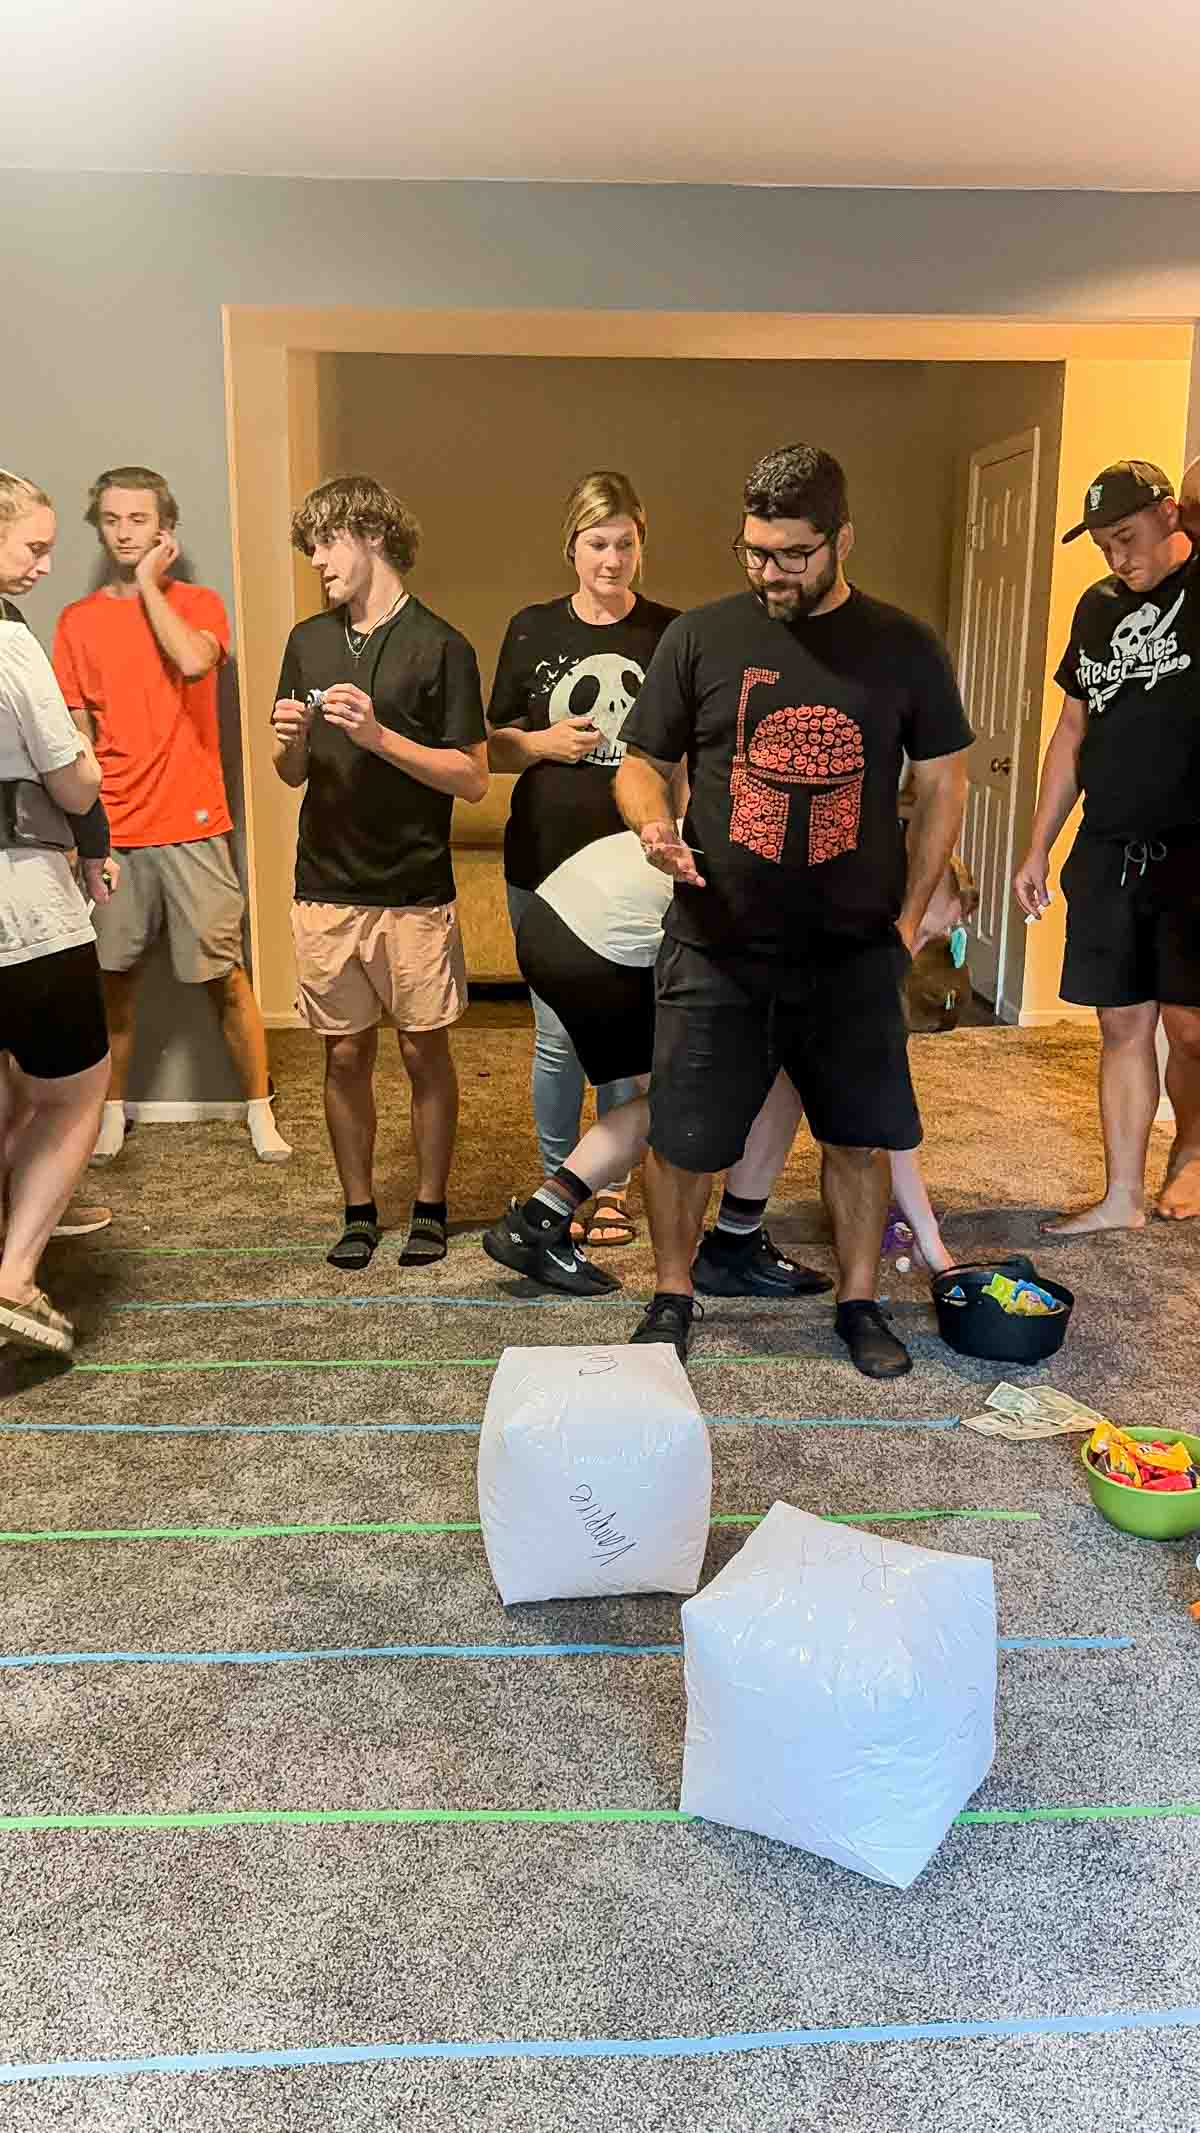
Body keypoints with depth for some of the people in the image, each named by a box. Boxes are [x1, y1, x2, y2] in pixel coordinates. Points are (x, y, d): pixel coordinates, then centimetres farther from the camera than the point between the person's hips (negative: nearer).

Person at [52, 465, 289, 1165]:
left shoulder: (200, 604, 4)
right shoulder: (78, 621, 10)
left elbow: (193, 661, -20)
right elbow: (78, 733, 10)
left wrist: (149, 582, -7)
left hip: (192, 825, -2)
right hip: (113, 832, 2)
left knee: (223, 975, 1)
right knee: (115, 975, 7)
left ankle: (261, 1107, 15)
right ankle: (113, 1110, 22)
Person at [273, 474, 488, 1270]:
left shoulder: (440, 646, -5)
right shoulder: (309, 641, 10)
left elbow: (473, 778, -9)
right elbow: (293, 773, 14)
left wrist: (378, 735, -19)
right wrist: (292, 742, -9)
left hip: (416, 891, -4)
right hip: (326, 888, 4)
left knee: (424, 1051, 6)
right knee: (346, 1054, 9)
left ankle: (431, 1208, 21)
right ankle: (359, 1210, 23)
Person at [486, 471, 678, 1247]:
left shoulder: (672, 635, 0)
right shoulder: (532, 630, 3)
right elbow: (496, 747, 10)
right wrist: (544, 743, -10)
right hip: (545, 866, 0)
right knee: (557, 1036, 5)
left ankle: (611, 1185, 25)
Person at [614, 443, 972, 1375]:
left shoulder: (904, 650, 2)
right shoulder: (701, 637, 0)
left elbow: (942, 783, 8)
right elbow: (641, 763, 6)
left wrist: (910, 915, 2)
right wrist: (652, 822, -17)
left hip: (854, 952, 1)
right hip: (717, 948, 0)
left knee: (859, 1134, 9)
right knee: (683, 1139, 4)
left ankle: (860, 1302, 30)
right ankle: (672, 1297, 27)